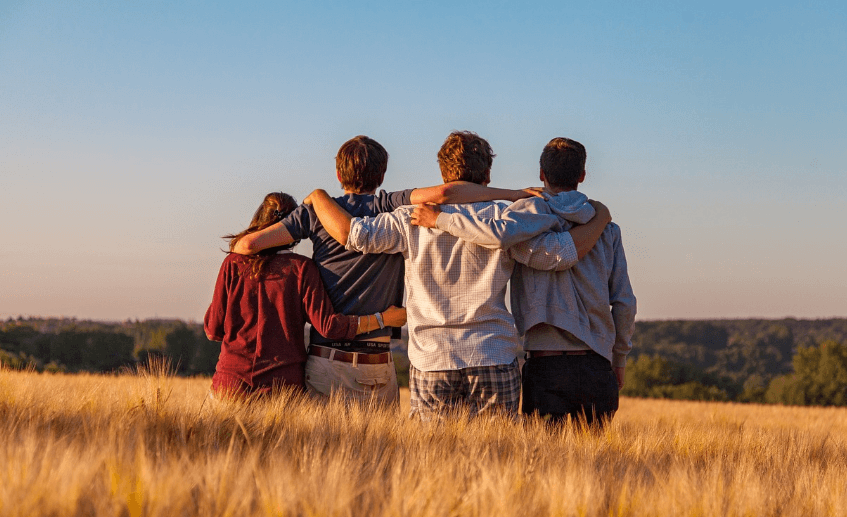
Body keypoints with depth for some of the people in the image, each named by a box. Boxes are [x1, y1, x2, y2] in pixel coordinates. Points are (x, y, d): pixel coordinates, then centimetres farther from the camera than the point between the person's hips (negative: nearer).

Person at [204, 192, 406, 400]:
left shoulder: (233, 264, 2)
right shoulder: (301, 268, -3)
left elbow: (213, 330, 5)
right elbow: (328, 325, -9)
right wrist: (383, 318, 0)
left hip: (232, 381, 1)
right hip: (283, 385, -1)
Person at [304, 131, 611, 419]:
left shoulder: (414, 220, 0)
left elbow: (352, 233, -5)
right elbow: (563, 253, -4)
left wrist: (318, 196, 13)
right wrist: (599, 220, 13)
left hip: (431, 361, 1)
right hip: (494, 361, 0)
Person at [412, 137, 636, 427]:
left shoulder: (532, 210, -1)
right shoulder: (606, 229, 10)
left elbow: (501, 234, -25)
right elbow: (624, 302, 8)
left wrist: (439, 219, -13)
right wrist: (619, 360, 20)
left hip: (545, 364, -3)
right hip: (596, 366, 3)